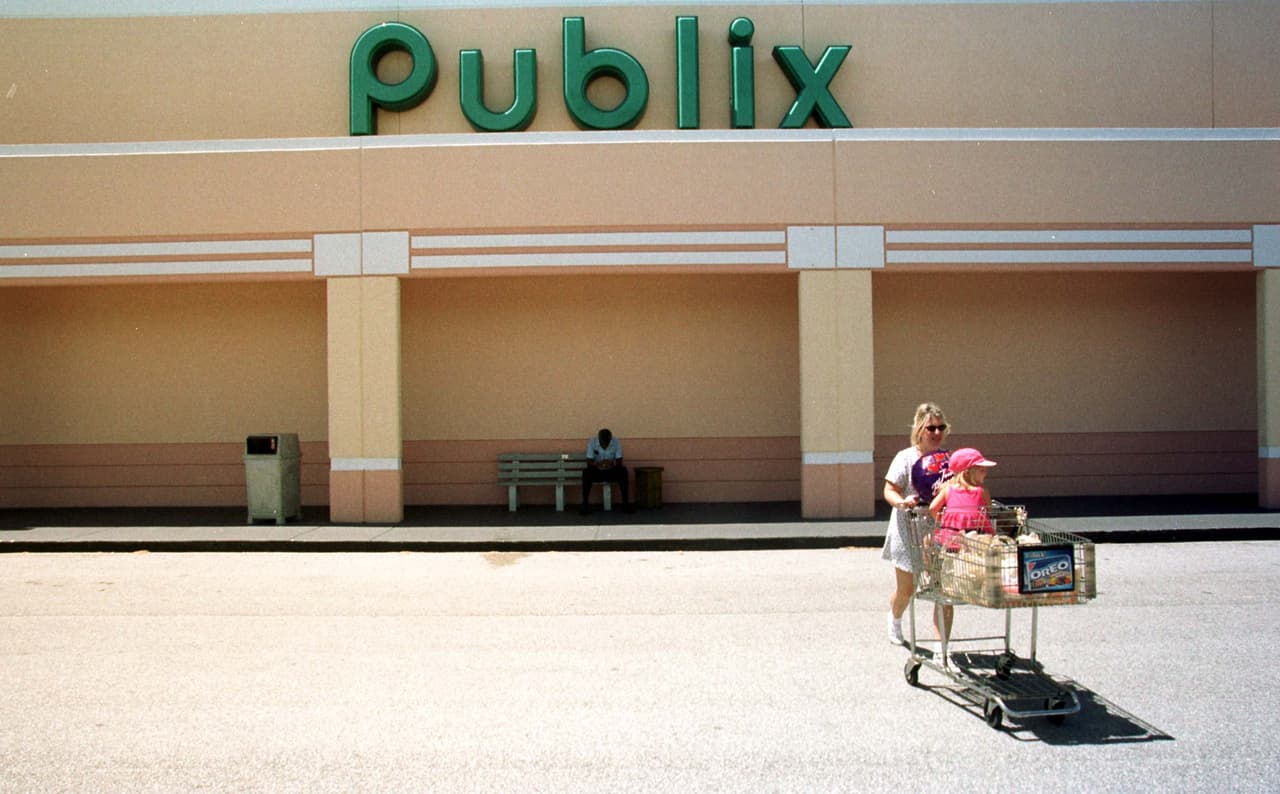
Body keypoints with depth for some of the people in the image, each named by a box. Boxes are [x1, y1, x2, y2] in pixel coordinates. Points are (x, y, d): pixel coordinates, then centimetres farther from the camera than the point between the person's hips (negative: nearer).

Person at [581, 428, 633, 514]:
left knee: (623, 471, -29)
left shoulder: (616, 442, -13)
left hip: (611, 472, 1)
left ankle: (625, 503, -22)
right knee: (586, 472, -32)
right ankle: (585, 503, -25)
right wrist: (598, 464, -39)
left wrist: (612, 464, -37)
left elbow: (619, 462, -15)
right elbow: (589, 463, -17)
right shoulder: (592, 442, -15)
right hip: (596, 472, -1)